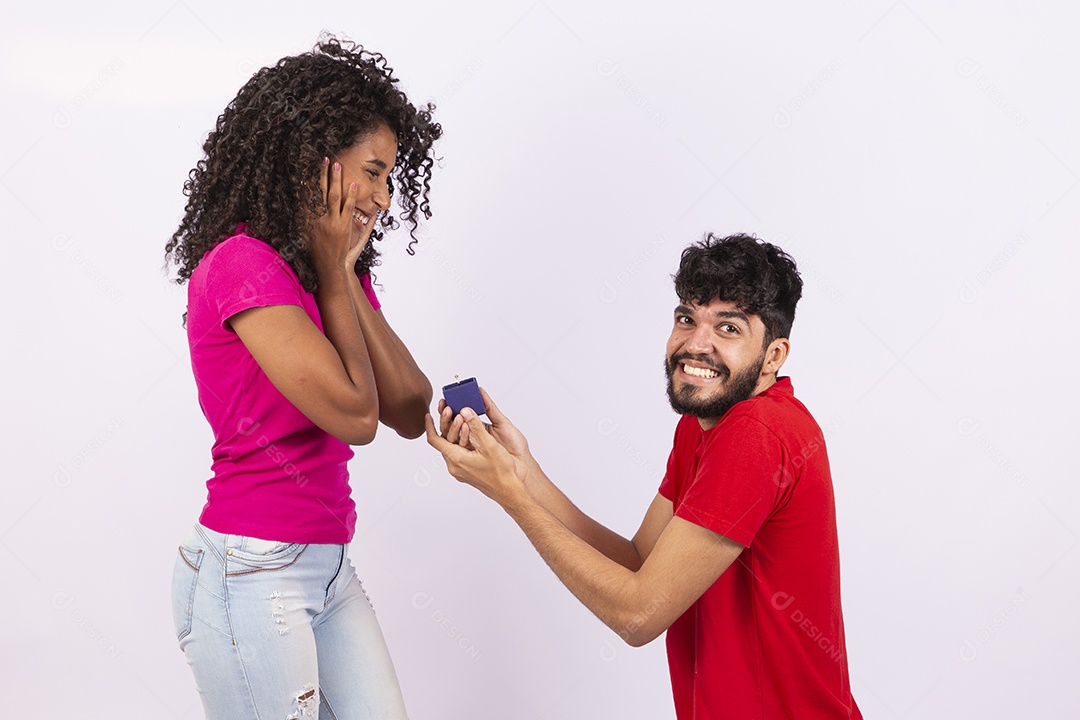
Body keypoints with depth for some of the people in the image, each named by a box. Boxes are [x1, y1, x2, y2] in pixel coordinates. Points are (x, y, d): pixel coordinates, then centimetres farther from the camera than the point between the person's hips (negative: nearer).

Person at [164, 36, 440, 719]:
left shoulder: (338, 274, 11)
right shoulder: (241, 265, -16)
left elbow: (411, 413, 1)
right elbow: (354, 416, -19)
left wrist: (344, 275, -4)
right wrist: (333, 272, -10)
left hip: (328, 565, 8)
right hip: (253, 575, -8)